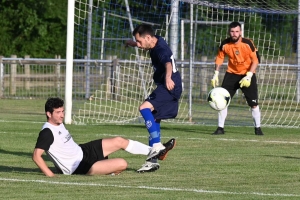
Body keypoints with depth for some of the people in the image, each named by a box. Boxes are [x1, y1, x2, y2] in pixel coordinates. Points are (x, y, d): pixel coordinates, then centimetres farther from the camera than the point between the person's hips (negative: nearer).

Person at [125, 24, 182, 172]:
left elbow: (168, 63, -44)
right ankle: (153, 159, 17)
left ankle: (157, 146, -31)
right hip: (164, 87, 11)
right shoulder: (156, 42, 8)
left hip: (170, 87, -11)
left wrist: (168, 77, -64)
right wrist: (132, 44, 51)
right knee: (154, 120, 12)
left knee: (144, 108, -27)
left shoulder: (161, 50, -22)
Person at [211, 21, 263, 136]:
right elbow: (220, 58, 4)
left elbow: (256, 60, -14)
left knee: (254, 104, -4)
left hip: (247, 75, -2)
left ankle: (257, 128, 13)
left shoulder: (248, 44, -20)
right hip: (231, 74, 2)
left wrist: (249, 76, -22)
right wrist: (216, 74, -2)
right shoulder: (225, 44, -12)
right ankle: (220, 128, 2)